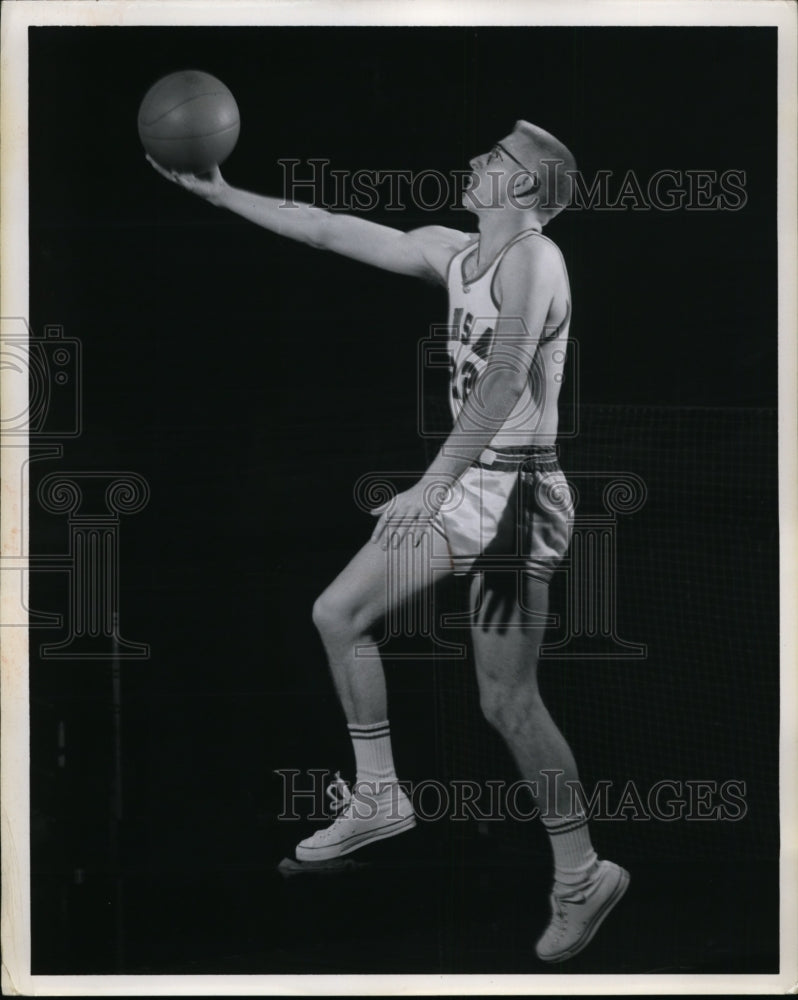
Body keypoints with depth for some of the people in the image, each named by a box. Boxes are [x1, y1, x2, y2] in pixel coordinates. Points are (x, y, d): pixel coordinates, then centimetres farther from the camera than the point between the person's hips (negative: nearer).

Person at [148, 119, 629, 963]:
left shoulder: (532, 259, -17)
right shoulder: (452, 253, 10)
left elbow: (506, 379, -30)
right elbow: (331, 230, 16)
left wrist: (432, 485, -39)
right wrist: (223, 194, 18)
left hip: (515, 490, -9)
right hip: (466, 482, 9)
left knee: (506, 700, -6)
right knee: (338, 613, 12)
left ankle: (582, 876, 9)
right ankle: (377, 798, 22)